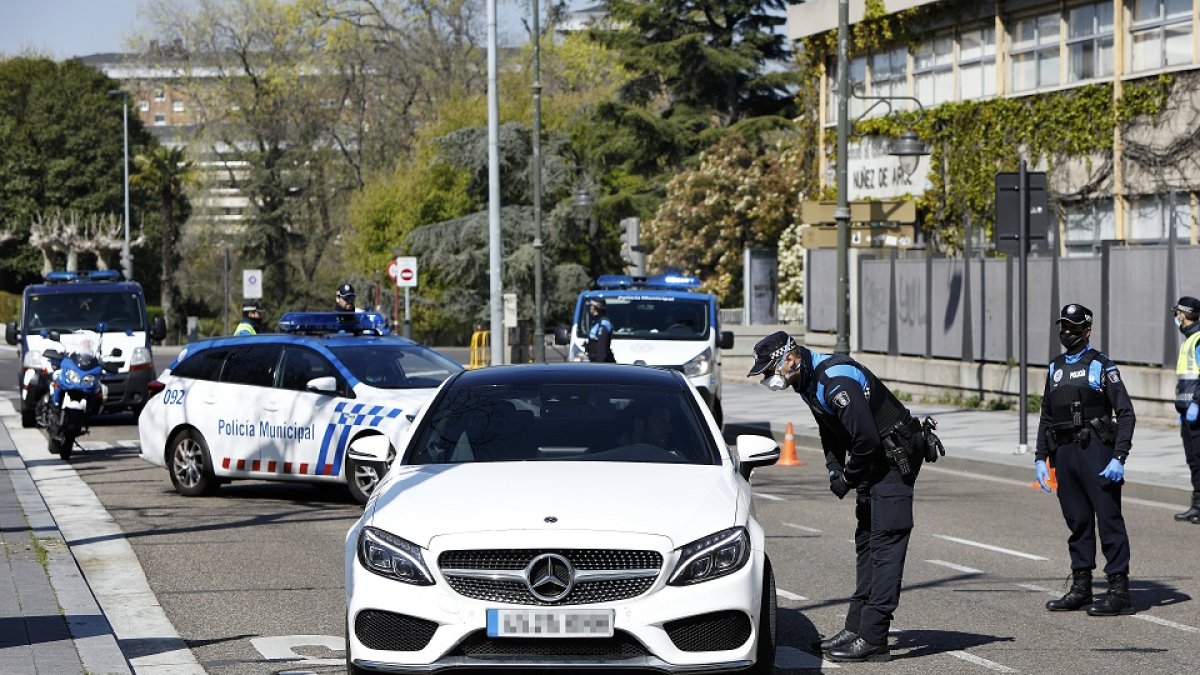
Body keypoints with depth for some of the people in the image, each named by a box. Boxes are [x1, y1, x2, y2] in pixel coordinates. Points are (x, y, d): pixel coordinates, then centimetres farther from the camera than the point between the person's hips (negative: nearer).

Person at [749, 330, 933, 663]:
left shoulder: (836, 379, -25)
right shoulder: (809, 381, 8)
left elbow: (866, 438, -27)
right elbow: (831, 434, 19)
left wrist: (849, 478, -12)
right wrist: (835, 473, 4)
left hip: (897, 458, -11)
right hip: (876, 461, 11)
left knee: (885, 546, -13)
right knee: (866, 543, 14)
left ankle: (872, 640, -17)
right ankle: (857, 627, 22)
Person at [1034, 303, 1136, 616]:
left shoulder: (1102, 366, -3)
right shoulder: (1055, 369, 16)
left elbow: (1126, 413, -7)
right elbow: (1046, 417, 21)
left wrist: (1118, 458, -15)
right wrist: (1040, 458, 13)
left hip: (1095, 450, -6)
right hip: (1064, 453, 6)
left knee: (1108, 519, -6)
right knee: (1077, 522, 10)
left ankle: (1119, 592, -5)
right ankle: (1081, 588, 17)